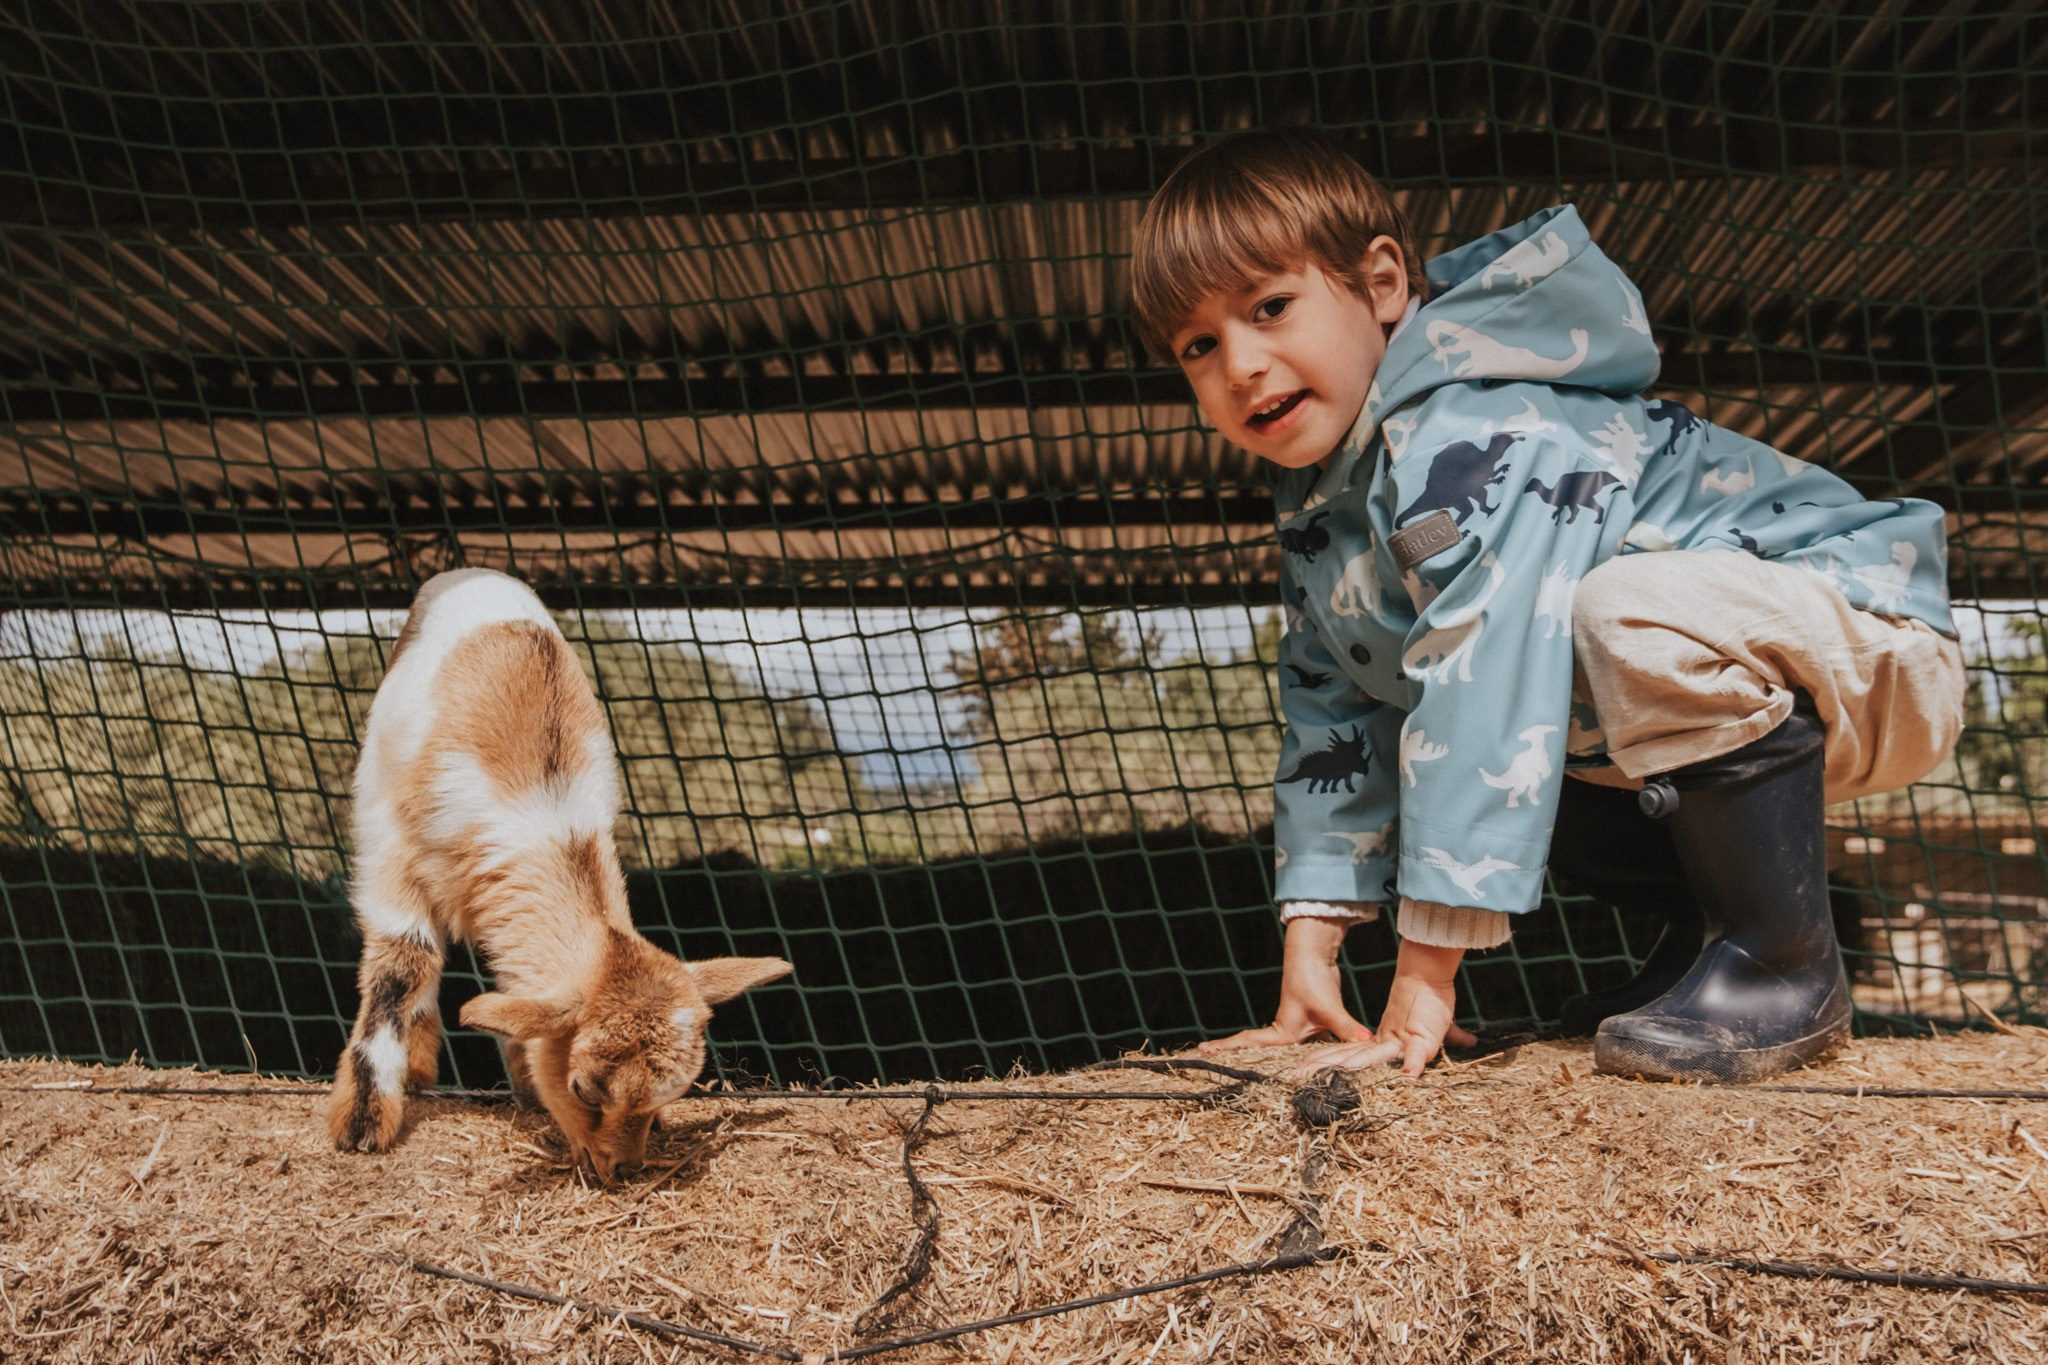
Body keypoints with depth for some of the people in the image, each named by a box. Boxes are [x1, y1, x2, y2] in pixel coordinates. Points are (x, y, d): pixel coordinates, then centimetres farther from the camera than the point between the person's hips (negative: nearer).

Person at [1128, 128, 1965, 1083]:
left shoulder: (1469, 445, -29)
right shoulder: (1315, 506, 0)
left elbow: (1481, 698, -36)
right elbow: (1334, 719, 2)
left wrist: (1423, 983, -33)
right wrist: (1308, 951, -4)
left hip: (1878, 660, -8)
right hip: (1714, 706, 9)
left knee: (1631, 612, -36)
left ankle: (1788, 967, -16)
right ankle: (1707, 927, 12)